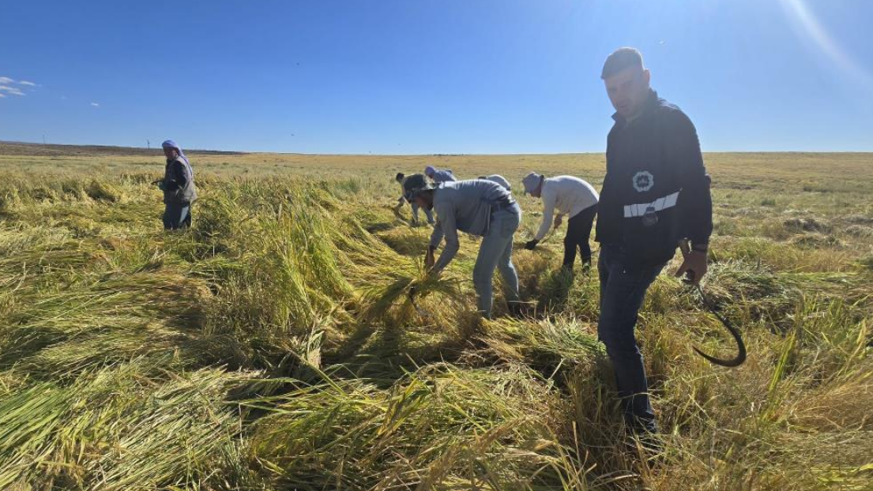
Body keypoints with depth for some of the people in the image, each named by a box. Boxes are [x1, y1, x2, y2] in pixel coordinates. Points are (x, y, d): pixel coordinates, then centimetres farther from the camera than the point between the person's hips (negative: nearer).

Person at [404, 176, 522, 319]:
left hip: (502, 216, -11)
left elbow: (453, 244, -12)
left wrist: (436, 269, 1)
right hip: (510, 211, 11)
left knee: (481, 274, -6)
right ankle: (514, 308, 51)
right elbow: (440, 224, 31)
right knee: (503, 262, 30)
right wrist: (430, 250, 25)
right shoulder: (444, 191, 13)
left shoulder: (442, 202, -16)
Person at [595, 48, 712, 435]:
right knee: (609, 326, 17)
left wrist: (698, 247, -14)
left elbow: (696, 187, -13)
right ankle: (617, 395, 37)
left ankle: (642, 426, -1)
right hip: (614, 243, 9)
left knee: (616, 330, -14)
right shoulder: (619, 130, 13)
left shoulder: (672, 121, -11)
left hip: (646, 246, -8)